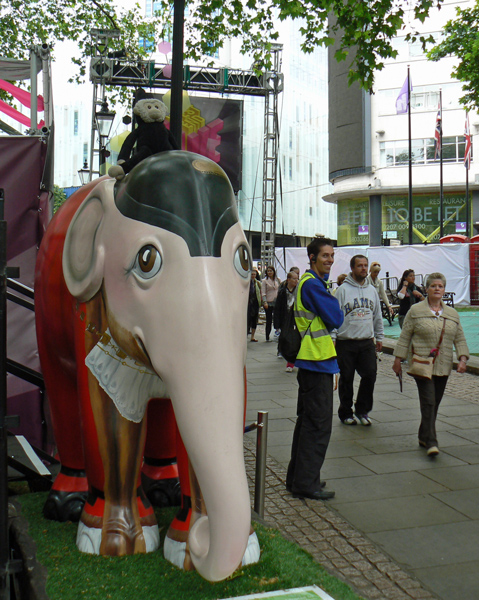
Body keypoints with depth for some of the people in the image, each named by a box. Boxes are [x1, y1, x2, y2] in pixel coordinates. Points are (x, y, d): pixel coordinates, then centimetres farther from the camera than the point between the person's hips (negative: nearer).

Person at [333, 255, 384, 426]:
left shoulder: (372, 290, 12)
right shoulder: (343, 290, -4)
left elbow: (377, 316, 19)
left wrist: (379, 337, 18)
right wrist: (332, 338, -11)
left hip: (367, 342, 4)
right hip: (346, 342, -4)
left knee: (370, 374, -3)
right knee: (346, 379, 5)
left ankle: (362, 409, 16)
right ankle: (346, 413, 20)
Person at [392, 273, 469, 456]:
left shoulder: (452, 314, 12)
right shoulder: (415, 311, 0)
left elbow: (460, 340, 13)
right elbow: (404, 337, 1)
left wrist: (463, 359, -1)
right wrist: (398, 360, -2)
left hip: (443, 367, 4)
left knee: (435, 403, 9)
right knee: (428, 402, -12)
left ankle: (424, 437, 22)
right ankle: (431, 442, -13)